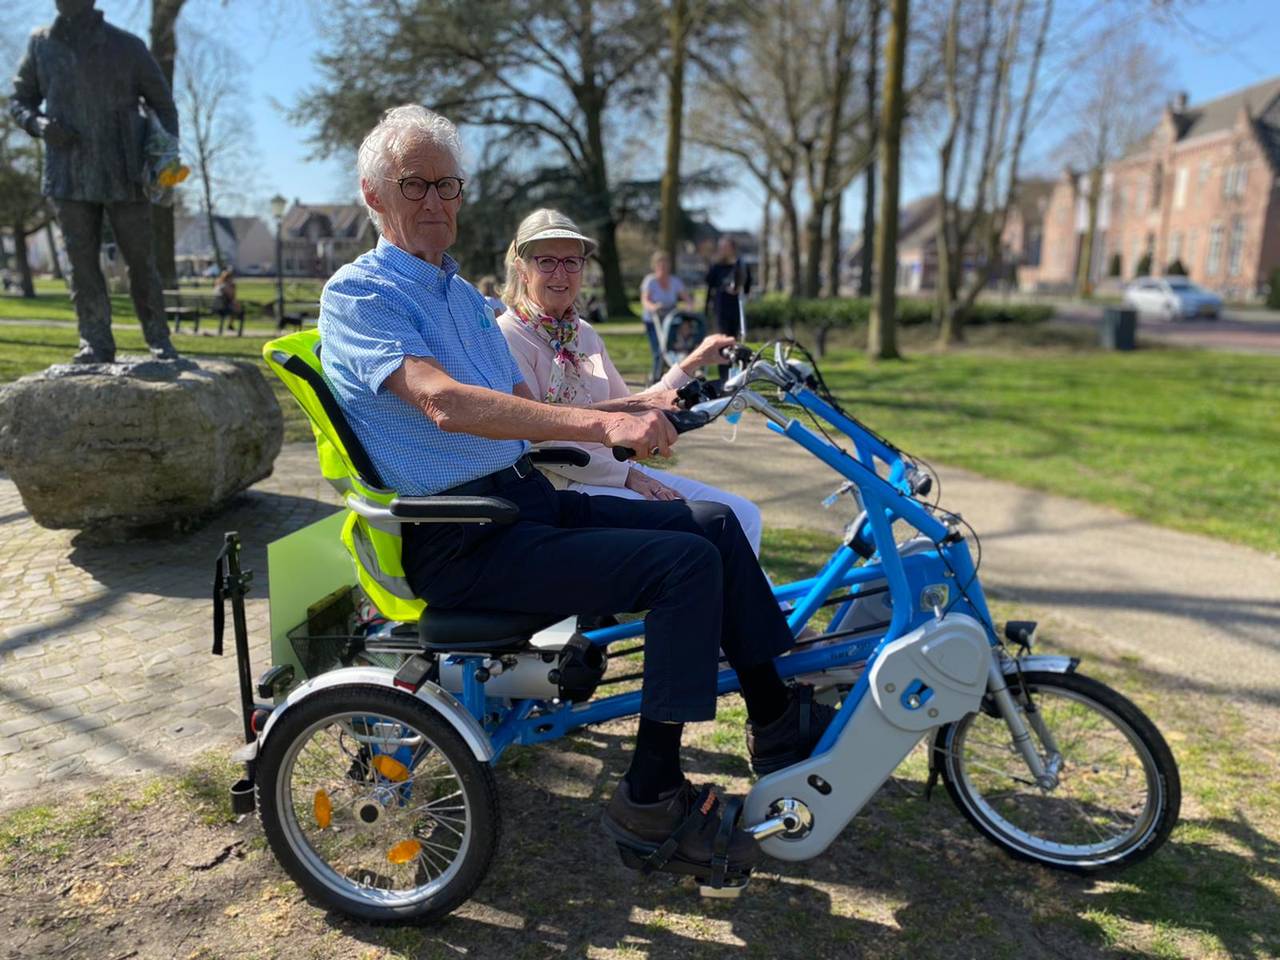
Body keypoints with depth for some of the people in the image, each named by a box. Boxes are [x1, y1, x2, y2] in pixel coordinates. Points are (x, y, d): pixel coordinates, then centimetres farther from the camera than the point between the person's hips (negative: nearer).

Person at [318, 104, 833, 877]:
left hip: (524, 497, 8)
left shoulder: (463, 294, 20)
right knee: (687, 563, -21)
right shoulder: (358, 294, -8)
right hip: (461, 544, -8)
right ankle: (649, 799, -9)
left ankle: (779, 721, 12)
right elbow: (445, 405, -26)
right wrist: (601, 424, -36)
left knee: (714, 523, -2)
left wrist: (644, 407, 5)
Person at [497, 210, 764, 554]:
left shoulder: (584, 333, 15)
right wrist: (627, 475, -17)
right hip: (561, 485, -7)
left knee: (743, 515, -5)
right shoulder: (507, 336, -8)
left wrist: (694, 362, 11)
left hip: (616, 468, 7)